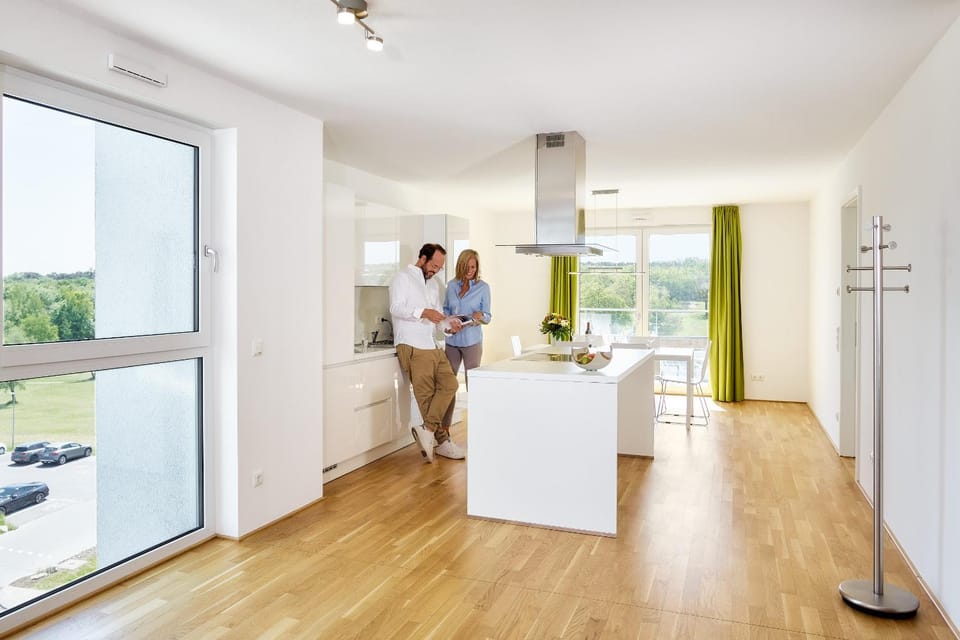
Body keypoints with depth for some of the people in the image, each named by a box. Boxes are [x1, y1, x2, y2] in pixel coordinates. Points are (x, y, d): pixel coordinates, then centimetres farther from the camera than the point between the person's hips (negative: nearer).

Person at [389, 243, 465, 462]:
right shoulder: (403, 277, -2)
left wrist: (449, 324, 1)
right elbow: (396, 308, -14)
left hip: (432, 346, 8)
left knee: (450, 385, -2)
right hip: (412, 347, -8)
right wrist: (423, 312, -25)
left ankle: (428, 429, 0)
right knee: (426, 395, -3)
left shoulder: (434, 284, 22)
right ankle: (441, 440, 6)